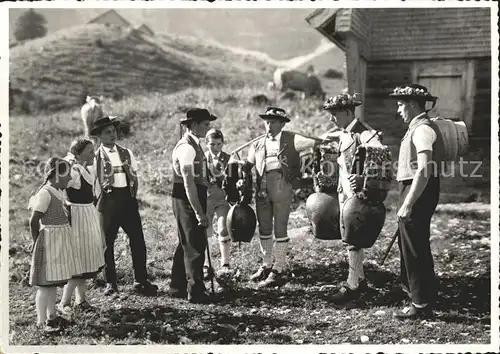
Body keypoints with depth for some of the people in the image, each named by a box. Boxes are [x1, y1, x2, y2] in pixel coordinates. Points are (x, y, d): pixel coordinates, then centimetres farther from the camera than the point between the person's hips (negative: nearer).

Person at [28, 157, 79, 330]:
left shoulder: (59, 192, 9)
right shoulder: (45, 193, -18)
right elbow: (34, 220, -19)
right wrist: (37, 242, -10)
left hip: (61, 241, 9)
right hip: (50, 242, -9)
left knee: (53, 282, 18)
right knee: (45, 283, -2)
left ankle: (51, 316, 29)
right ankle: (41, 321, 6)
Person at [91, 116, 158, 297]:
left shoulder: (126, 153, 10)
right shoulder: (95, 157, -1)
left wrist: (133, 194, 1)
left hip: (128, 198, 3)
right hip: (108, 199, -3)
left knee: (138, 240, 1)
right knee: (107, 242, 4)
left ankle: (141, 281, 11)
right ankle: (110, 283, 18)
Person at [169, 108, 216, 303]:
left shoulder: (192, 145, 15)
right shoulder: (187, 147, -18)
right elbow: (188, 183, -23)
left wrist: (200, 209, 23)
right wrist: (199, 212, -23)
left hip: (185, 201, 11)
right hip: (187, 200, -11)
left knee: (186, 244, 17)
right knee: (194, 247, -5)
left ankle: (178, 287, 28)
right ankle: (195, 292, 2)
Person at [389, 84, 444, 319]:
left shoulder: (422, 129, -16)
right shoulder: (416, 128, 16)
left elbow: (424, 170, -26)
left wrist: (408, 204, -26)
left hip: (418, 193, -11)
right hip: (412, 190, 11)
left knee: (415, 248, -4)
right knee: (407, 243, 22)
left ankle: (422, 305, 6)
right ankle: (411, 289, 39)